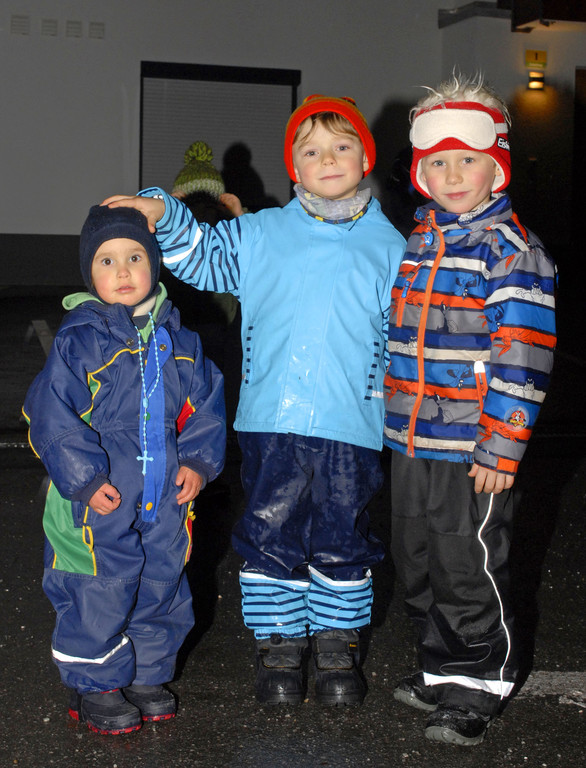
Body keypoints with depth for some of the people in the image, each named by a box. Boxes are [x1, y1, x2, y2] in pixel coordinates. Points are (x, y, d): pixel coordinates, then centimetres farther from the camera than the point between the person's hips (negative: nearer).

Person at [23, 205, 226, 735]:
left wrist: (198, 461, 1)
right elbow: (51, 411, -12)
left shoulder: (176, 338, 7)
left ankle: (148, 674, 33)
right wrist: (84, 477, -17)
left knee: (162, 585, 14)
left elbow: (205, 402, 13)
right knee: (100, 594, 1)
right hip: (100, 497, -5)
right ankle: (96, 686, 19)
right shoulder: (79, 338, -9)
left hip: (166, 495, 5)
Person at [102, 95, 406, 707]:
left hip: (350, 427, 0)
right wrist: (160, 212, -5)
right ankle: (278, 644, 22)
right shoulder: (261, 234, 8)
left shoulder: (387, 246, 7)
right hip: (271, 422, 0)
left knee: (341, 542, 9)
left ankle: (336, 643, 28)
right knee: (270, 537, 6)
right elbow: (201, 254, 12)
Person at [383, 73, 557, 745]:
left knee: (467, 569, 2)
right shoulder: (415, 243, 11)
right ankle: (440, 667, 34)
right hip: (411, 442, 7)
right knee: (417, 562, 17)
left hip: (473, 446, -7)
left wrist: (502, 445, -20)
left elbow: (522, 354, -16)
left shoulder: (509, 248, -11)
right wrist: (392, 418, 21)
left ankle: (477, 686, 19)